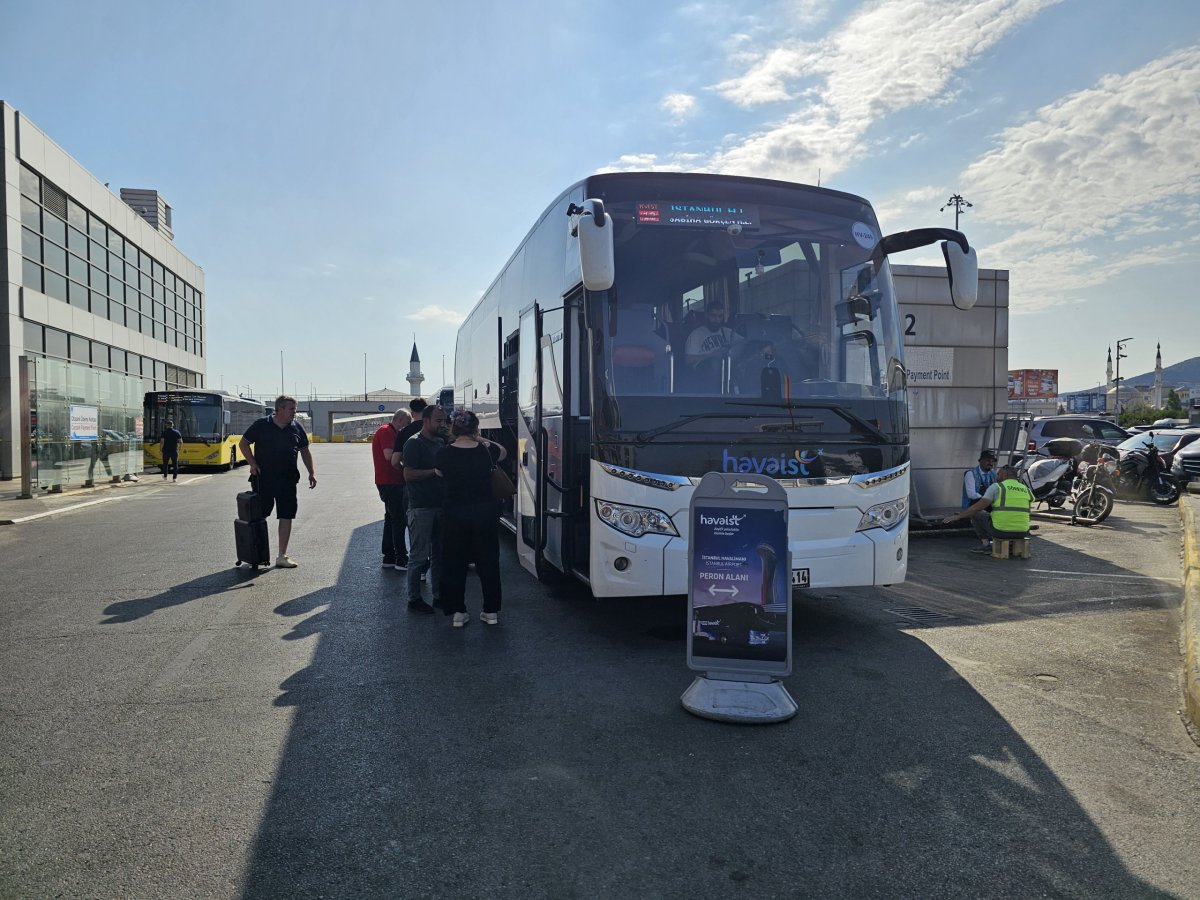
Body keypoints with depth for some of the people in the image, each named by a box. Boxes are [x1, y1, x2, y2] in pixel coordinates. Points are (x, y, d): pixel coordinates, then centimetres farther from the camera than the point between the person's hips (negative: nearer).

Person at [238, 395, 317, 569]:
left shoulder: (297, 427, 6)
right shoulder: (261, 425, -4)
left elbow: (305, 451, 13)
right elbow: (243, 443, 4)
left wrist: (312, 472, 4)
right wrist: (252, 464, -8)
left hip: (287, 479, 3)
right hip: (263, 478, -3)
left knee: (286, 516, 1)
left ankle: (282, 556, 9)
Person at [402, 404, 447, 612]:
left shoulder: (441, 442, 14)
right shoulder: (414, 443, -10)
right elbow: (408, 474, -17)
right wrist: (435, 472, -18)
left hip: (440, 505, 8)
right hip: (421, 507, -8)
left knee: (439, 554, 14)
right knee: (419, 556, -1)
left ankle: (438, 595, 24)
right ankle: (414, 599, 10)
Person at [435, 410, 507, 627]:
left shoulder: (444, 454, -10)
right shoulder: (486, 451, -6)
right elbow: (503, 452, 17)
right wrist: (481, 440, 20)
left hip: (454, 515, -1)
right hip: (484, 513, 1)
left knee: (454, 564, 11)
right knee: (488, 562, 12)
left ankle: (458, 612, 14)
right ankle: (491, 611, 18)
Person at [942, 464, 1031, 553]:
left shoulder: (996, 487, -2)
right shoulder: (1026, 490, 12)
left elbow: (978, 507, -8)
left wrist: (957, 516, -1)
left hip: (1001, 531, -6)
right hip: (1022, 533, 6)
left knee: (975, 512, 18)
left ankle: (986, 544, 10)